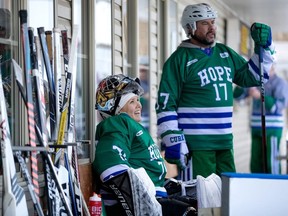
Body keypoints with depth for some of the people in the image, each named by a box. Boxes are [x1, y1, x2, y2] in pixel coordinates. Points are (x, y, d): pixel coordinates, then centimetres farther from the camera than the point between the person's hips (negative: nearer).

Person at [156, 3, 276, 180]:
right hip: (195, 144, -7)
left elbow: (251, 77, 22)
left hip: (225, 143, 7)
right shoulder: (180, 59, -6)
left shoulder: (225, 53, 13)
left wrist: (264, 47, 9)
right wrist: (173, 141, -15)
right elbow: (165, 104, -8)